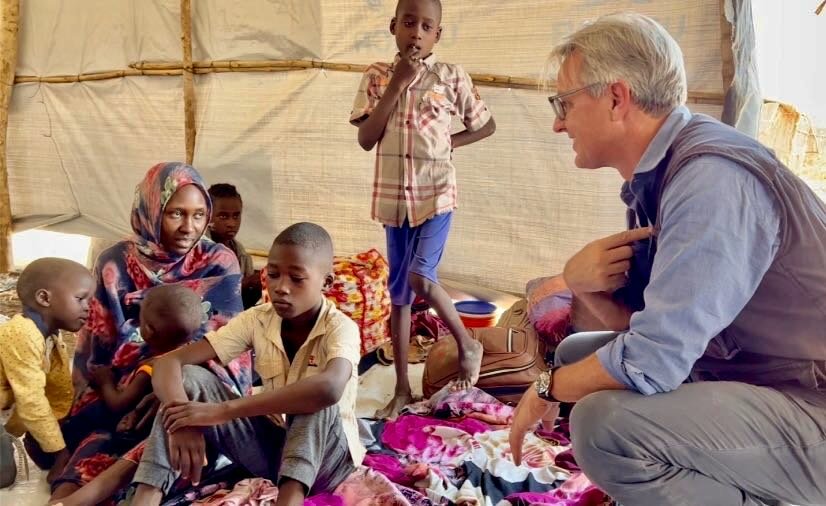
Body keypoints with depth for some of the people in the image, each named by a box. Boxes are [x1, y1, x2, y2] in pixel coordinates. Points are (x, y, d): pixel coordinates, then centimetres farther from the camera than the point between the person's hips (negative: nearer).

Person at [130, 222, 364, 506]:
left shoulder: (341, 328, -21)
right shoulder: (257, 319, -7)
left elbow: (329, 388, -45)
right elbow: (171, 362, -14)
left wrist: (222, 411, -44)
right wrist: (184, 421, -37)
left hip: (325, 457, -4)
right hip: (270, 444, 4)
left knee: (318, 398, -36)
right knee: (190, 379, -16)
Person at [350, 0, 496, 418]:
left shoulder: (452, 78, -3)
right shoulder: (377, 77, 1)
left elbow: (487, 126, 9)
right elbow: (366, 139, -9)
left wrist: (449, 143, -4)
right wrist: (396, 83, -13)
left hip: (436, 195, -3)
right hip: (394, 198, 3)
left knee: (420, 278, -20)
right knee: (398, 293, 8)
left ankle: (467, 345, 8)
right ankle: (402, 388, 20)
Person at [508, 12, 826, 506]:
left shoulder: (711, 177, -24)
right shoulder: (657, 173, 5)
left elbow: (652, 360, -28)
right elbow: (644, 316, 11)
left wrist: (547, 389, -10)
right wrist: (585, 281, -10)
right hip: (742, 378, 9)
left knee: (604, 421, -27)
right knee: (577, 353, 11)